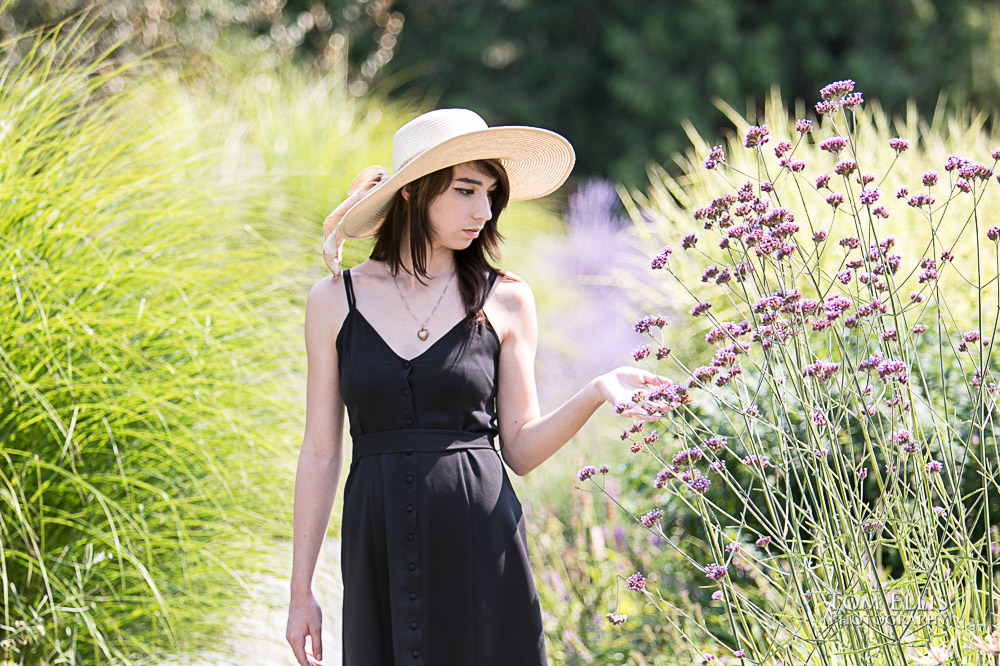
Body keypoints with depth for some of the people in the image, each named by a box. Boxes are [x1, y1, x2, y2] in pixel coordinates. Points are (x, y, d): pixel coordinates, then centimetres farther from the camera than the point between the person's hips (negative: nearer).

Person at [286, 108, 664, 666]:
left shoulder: (504, 300, 3)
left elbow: (521, 450, 5)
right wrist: (301, 592, 5)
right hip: (380, 550, 1)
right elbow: (321, 453, 6)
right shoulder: (336, 301, 3)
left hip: (480, 546, 0)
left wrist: (596, 394, -12)